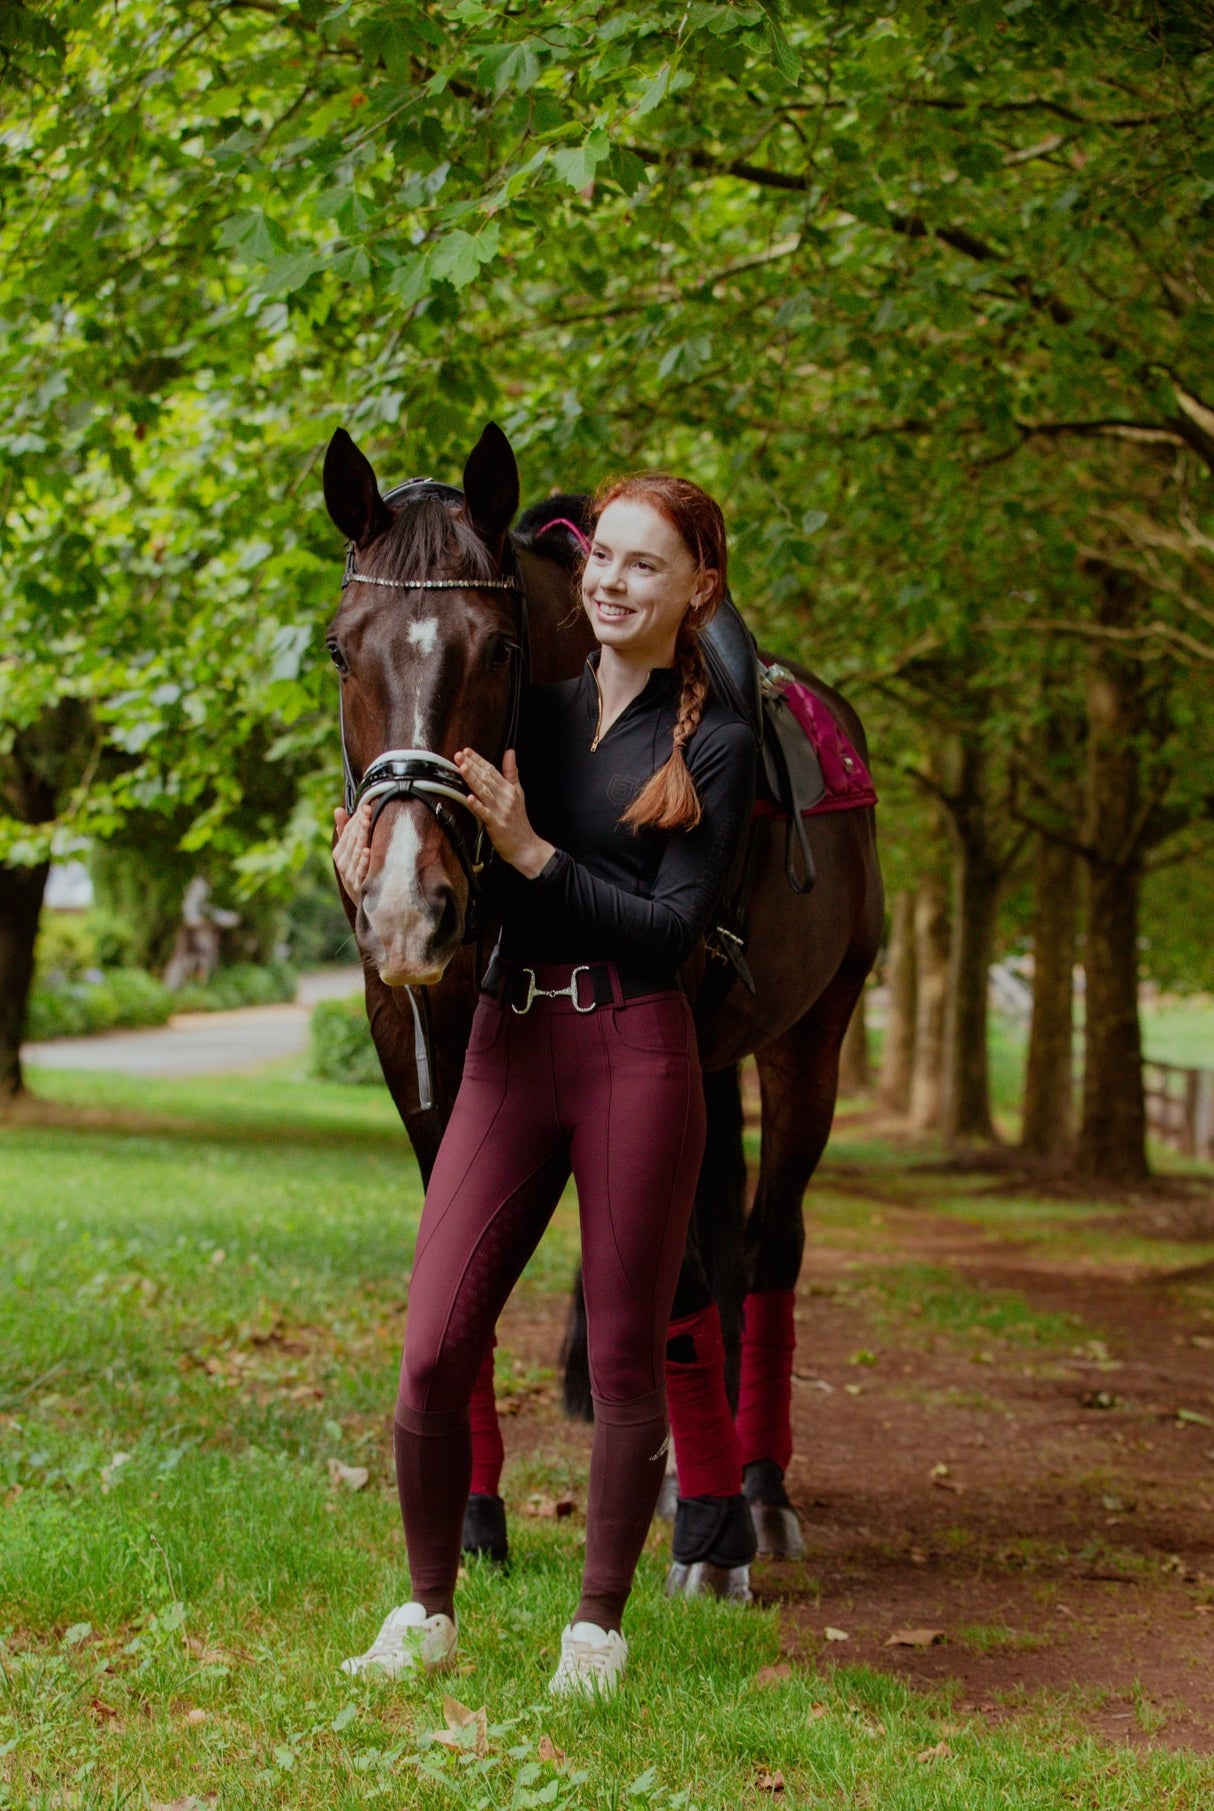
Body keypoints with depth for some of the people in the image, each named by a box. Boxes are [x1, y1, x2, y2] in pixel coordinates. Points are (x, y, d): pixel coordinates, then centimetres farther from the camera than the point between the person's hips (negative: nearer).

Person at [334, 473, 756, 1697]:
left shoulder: (715, 746, 1)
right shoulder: (528, 712, 11)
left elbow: (673, 928, -9)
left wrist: (532, 852, -16)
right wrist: (364, 827, -6)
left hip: (638, 1057, -3)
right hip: (508, 1050, 3)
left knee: (625, 1356, 3)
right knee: (433, 1354, -2)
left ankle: (598, 1628, 18)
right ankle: (427, 1616, 15)